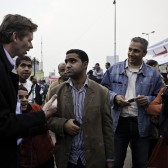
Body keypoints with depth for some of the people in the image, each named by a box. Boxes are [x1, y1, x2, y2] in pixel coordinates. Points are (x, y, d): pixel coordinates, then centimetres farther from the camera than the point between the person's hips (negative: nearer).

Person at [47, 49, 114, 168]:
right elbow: (48, 119, 4)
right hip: (66, 158, 1)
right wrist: (63, 124, -16)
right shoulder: (56, 92, 0)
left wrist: (109, 158, -1)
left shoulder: (101, 92, -2)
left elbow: (107, 127, -1)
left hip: (94, 158, -1)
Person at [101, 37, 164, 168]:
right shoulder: (114, 69, 2)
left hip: (142, 125, 1)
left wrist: (148, 100, -14)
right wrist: (114, 97, -11)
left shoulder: (153, 74, 1)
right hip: (118, 123, 0)